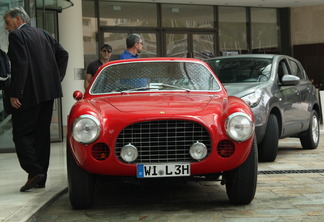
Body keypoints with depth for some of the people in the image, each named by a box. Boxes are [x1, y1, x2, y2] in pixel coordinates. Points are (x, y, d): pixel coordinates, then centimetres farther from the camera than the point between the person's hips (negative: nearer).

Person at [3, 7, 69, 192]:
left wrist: (15, 94, -16)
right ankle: (41, 179, 13)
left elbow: (20, 65, -18)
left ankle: (34, 171, -12)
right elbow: (63, 54, 12)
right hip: (48, 91, 8)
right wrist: (57, 78, 12)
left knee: (21, 134, 0)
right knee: (42, 134, 10)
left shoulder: (16, 36, -8)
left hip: (28, 94, -8)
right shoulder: (43, 34, 16)